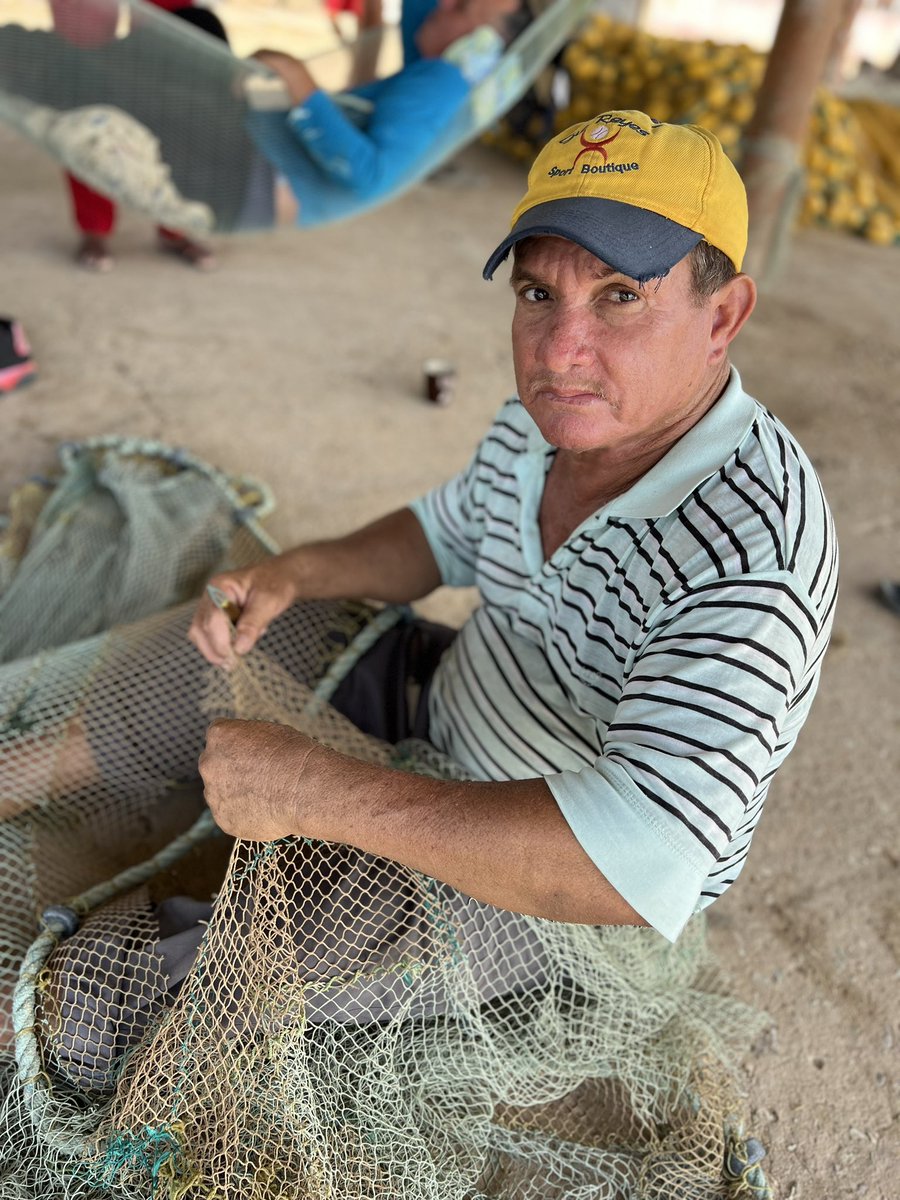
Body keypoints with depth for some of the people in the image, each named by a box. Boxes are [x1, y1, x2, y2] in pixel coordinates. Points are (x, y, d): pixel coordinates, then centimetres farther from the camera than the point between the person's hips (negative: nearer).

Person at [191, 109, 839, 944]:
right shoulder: (544, 421, -10)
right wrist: (298, 574, -10)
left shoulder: (748, 561, -36)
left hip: (566, 895, -6)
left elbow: (640, 868, -45)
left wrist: (317, 794, -40)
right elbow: (447, 535, 10)